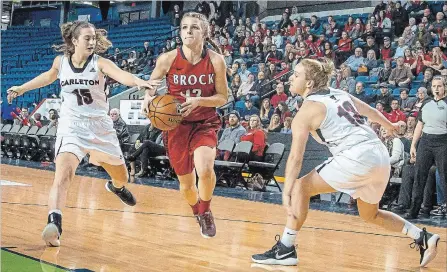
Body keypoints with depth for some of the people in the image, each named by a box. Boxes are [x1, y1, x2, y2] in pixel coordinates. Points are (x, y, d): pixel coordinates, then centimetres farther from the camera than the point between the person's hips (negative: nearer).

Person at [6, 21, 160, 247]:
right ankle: (54, 225, -38)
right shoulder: (60, 61, -2)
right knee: (63, 173, -28)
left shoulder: (99, 63, -10)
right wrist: (21, 88, 29)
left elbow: (121, 75, -32)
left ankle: (116, 187, 59)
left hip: (100, 126, 1)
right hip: (71, 126, -1)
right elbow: (49, 76, 23)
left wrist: (139, 82, -53)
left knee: (121, 177, 20)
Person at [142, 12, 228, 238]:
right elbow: (150, 85, 5)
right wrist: (148, 98, -18)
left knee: (205, 170, -29)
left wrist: (199, 101, -23)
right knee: (186, 184, 8)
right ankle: (198, 215, 43)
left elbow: (223, 97, -5)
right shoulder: (167, 59, -12)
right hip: (177, 124, 1)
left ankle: (206, 211, 3)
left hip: (205, 123, -1)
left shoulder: (216, 61, -12)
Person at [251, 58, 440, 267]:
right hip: (381, 155, 8)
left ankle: (285, 250, -6)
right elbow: (371, 112, 32)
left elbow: (296, 157, -10)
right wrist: (389, 126, 51)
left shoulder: (306, 111, -3)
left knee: (302, 187, -1)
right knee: (370, 215, 28)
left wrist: (286, 193, -14)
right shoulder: (338, 94, 18)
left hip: (358, 157, -8)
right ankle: (423, 238, 25)